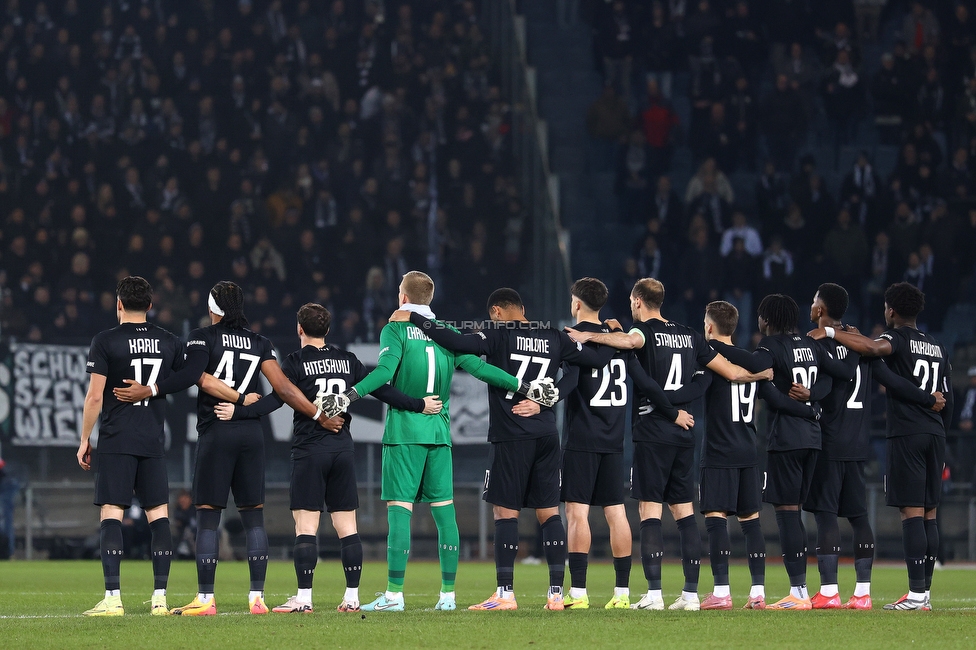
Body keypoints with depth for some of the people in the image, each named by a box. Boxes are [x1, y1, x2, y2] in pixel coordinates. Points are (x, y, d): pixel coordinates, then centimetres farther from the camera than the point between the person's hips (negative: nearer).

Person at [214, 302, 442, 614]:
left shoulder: (296, 362, -3)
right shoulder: (347, 361, 9)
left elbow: (276, 399, -14)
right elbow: (381, 389, 10)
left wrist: (238, 412, -17)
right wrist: (420, 405, 20)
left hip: (309, 450, -4)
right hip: (343, 449, 4)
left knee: (305, 526, -4)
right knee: (346, 526, 6)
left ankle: (304, 597, -9)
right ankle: (352, 597, 5)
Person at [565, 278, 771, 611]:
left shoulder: (646, 331, -4)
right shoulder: (689, 336, 14)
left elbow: (630, 340, -31)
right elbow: (732, 372, 16)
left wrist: (588, 336, -28)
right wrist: (760, 375, 33)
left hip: (652, 434, -6)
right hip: (684, 434, 6)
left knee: (650, 510, -6)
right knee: (684, 511, 8)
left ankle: (654, 593, -11)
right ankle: (691, 593, 5)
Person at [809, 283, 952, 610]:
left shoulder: (898, 338, -4)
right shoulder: (939, 348, 18)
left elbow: (874, 348, -28)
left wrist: (832, 333, -20)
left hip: (906, 435, -7)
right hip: (935, 433, 7)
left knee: (912, 512, -9)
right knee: (929, 514, 7)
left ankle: (916, 593, -14)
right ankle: (925, 592, 7)